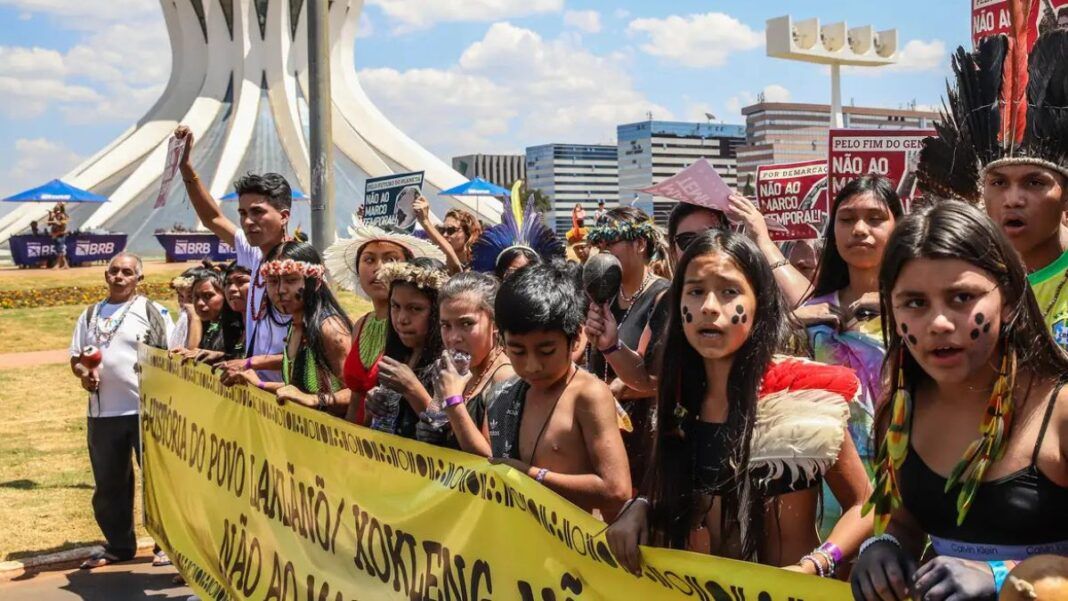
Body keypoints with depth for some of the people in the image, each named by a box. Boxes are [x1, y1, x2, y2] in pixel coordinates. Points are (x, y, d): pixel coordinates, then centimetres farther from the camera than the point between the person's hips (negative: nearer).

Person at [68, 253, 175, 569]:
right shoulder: (91, 314, 13)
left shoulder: (153, 311, 0)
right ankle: (119, 545, 25)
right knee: (108, 484, 12)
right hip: (102, 412, 5)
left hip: (148, 409, -4)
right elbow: (76, 357, 13)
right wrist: (83, 373, -9)